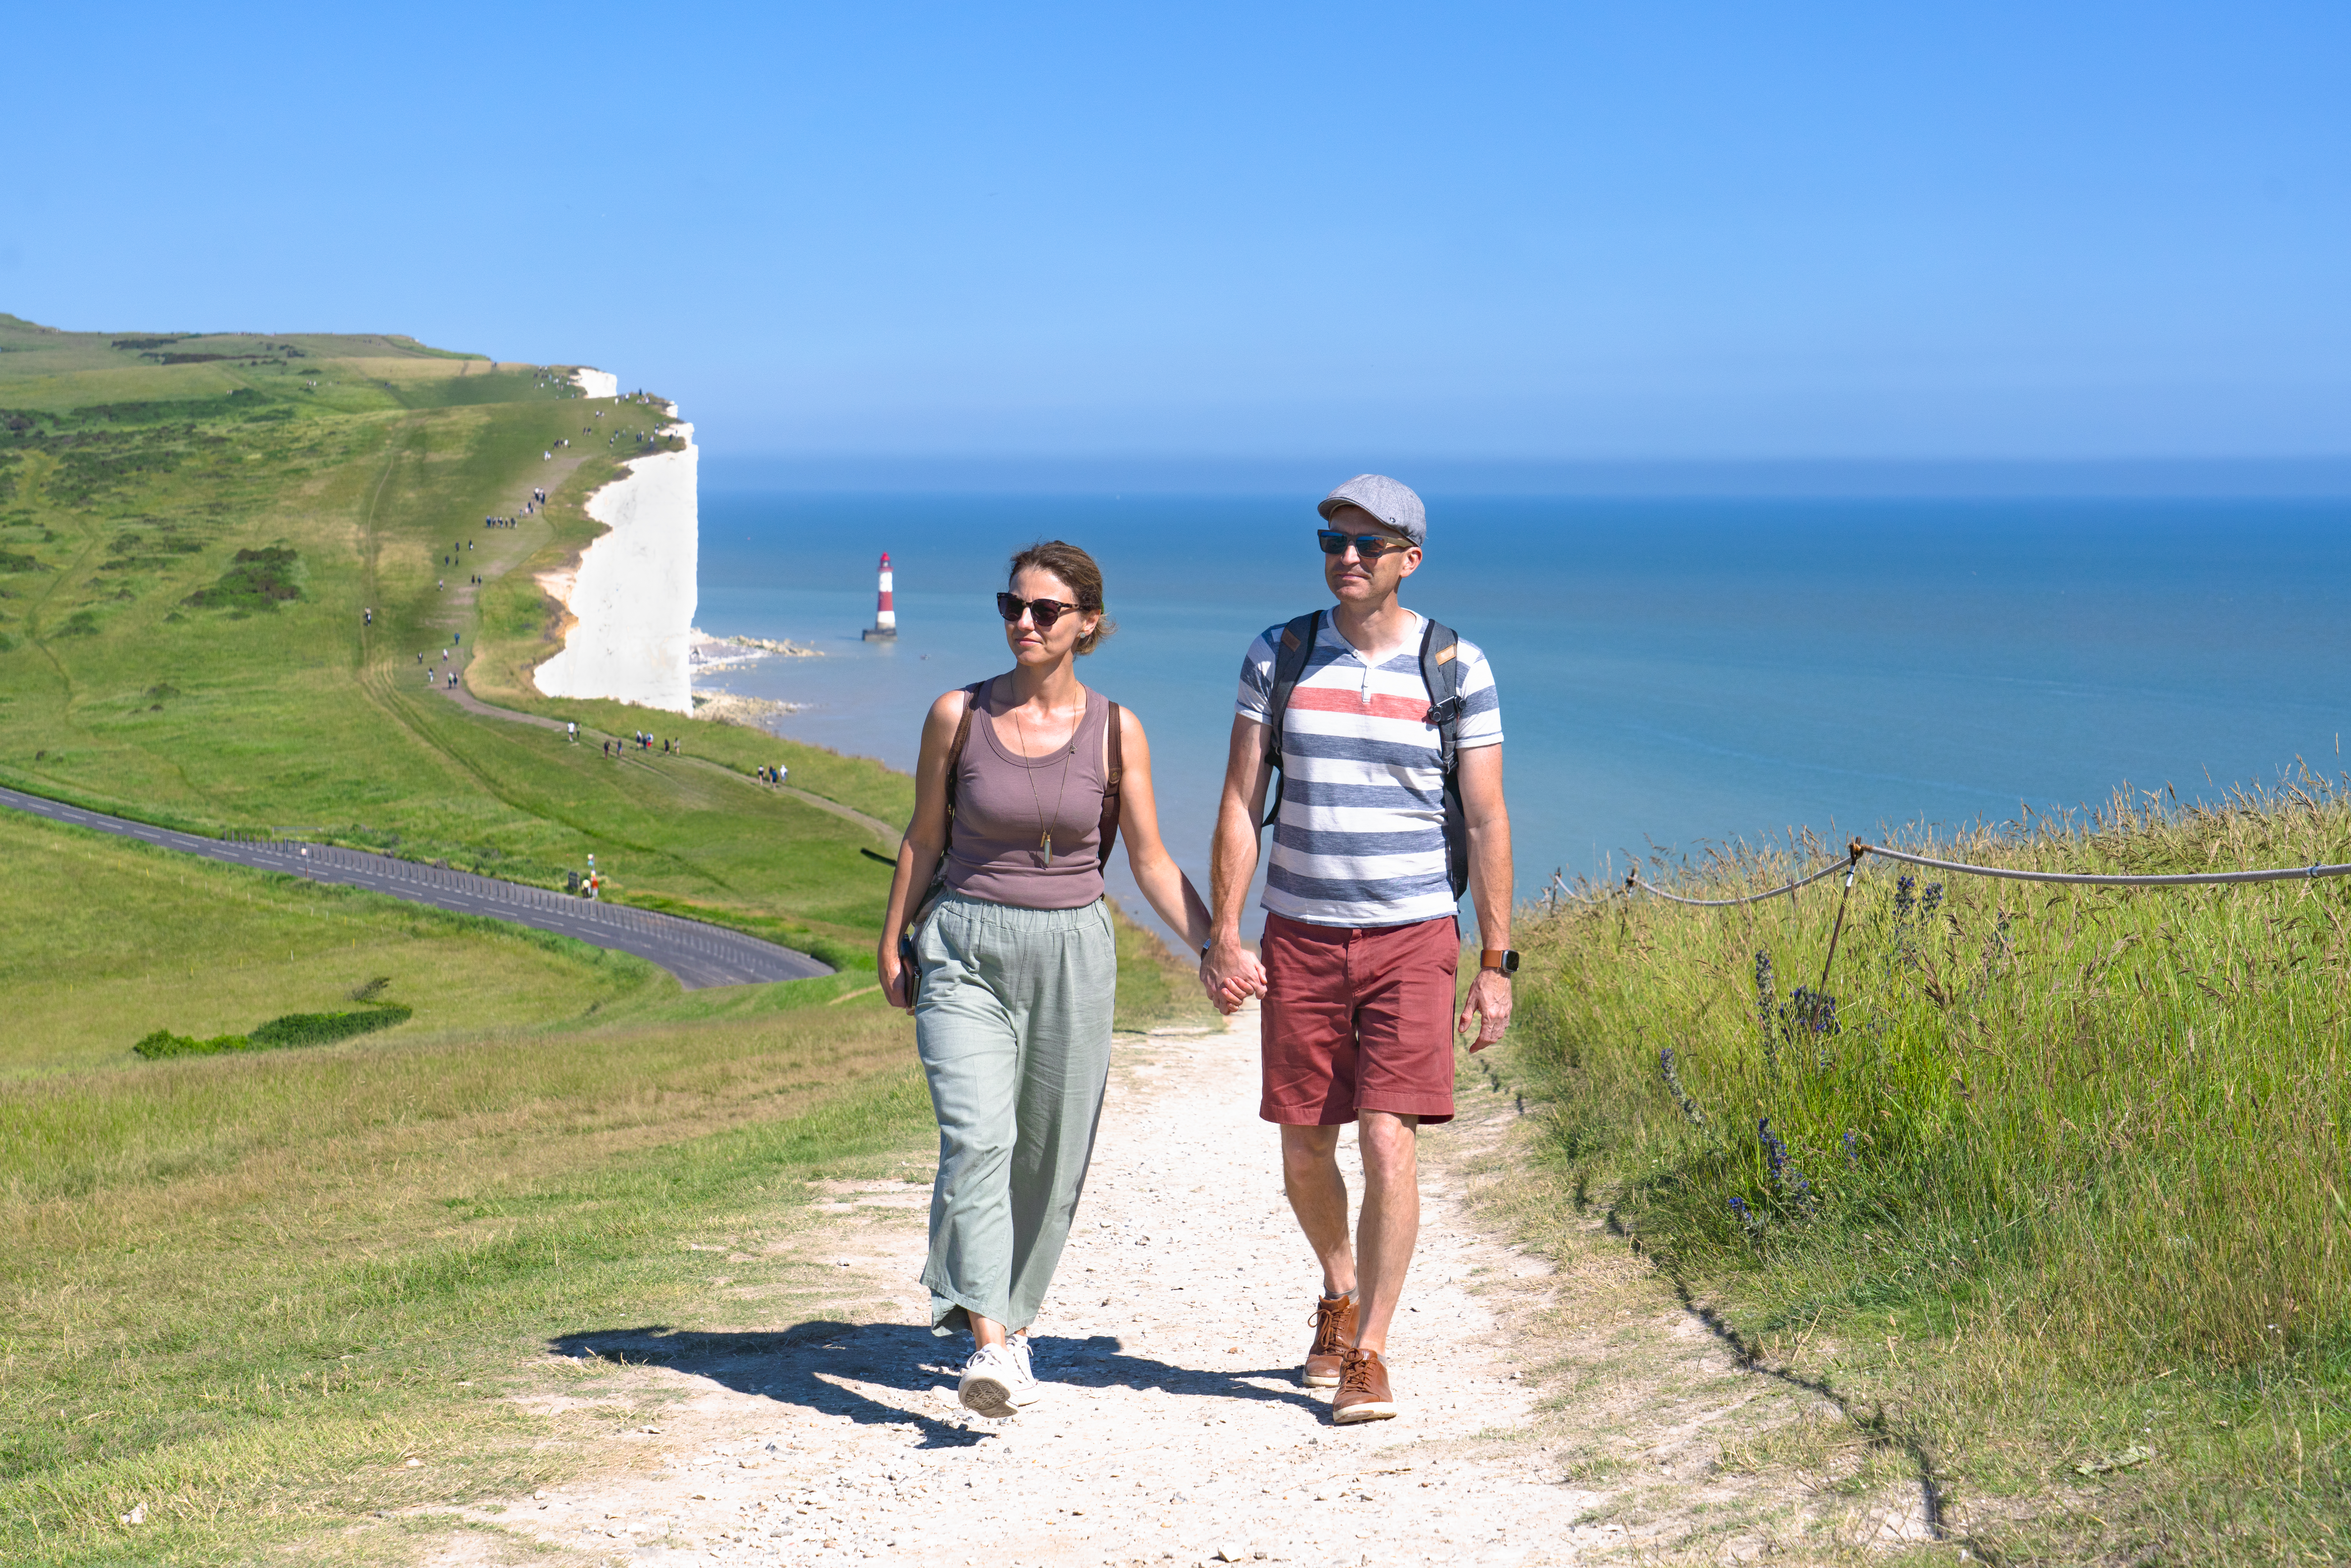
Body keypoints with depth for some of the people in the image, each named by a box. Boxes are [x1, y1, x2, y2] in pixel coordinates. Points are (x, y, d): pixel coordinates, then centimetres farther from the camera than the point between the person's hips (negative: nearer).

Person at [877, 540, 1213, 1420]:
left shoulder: (1115, 732, -2)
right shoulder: (958, 716, -2)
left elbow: (1151, 863, 4)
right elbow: (924, 840, 8)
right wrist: (892, 944, 10)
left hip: (1073, 955, 1)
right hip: (965, 950, -1)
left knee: (1050, 1158, 7)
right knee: (977, 1140, -18)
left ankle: (1012, 1321, 29)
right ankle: (989, 1351, -25)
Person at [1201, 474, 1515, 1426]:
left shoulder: (1456, 668, -3)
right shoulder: (1278, 657, 2)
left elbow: (1486, 822, -2)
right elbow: (1240, 805, 2)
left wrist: (1496, 966, -5)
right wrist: (1223, 939, -6)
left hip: (1412, 937, -2)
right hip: (1299, 937, 2)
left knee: (1388, 1144, -12)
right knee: (1304, 1152, 9)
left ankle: (1367, 1357, -1)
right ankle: (1340, 1293, 38)